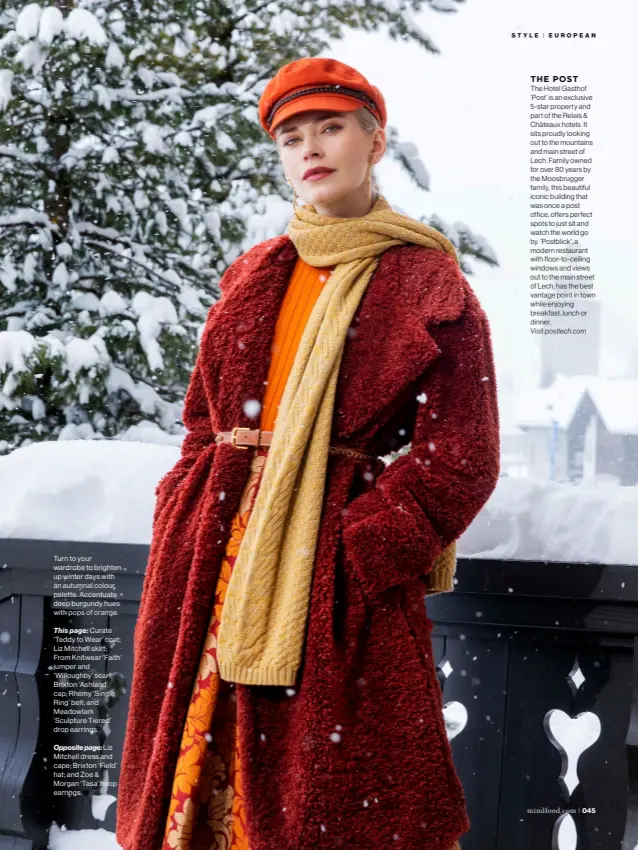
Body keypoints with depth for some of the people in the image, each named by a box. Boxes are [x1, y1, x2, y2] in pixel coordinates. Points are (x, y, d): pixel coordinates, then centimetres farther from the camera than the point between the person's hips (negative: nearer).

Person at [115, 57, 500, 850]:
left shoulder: (428, 284, -1)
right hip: (221, 556, 5)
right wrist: (190, 533, 1)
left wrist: (351, 554, -16)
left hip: (344, 582, -4)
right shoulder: (251, 279, 14)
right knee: (203, 772, 7)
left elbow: (459, 458, -7)